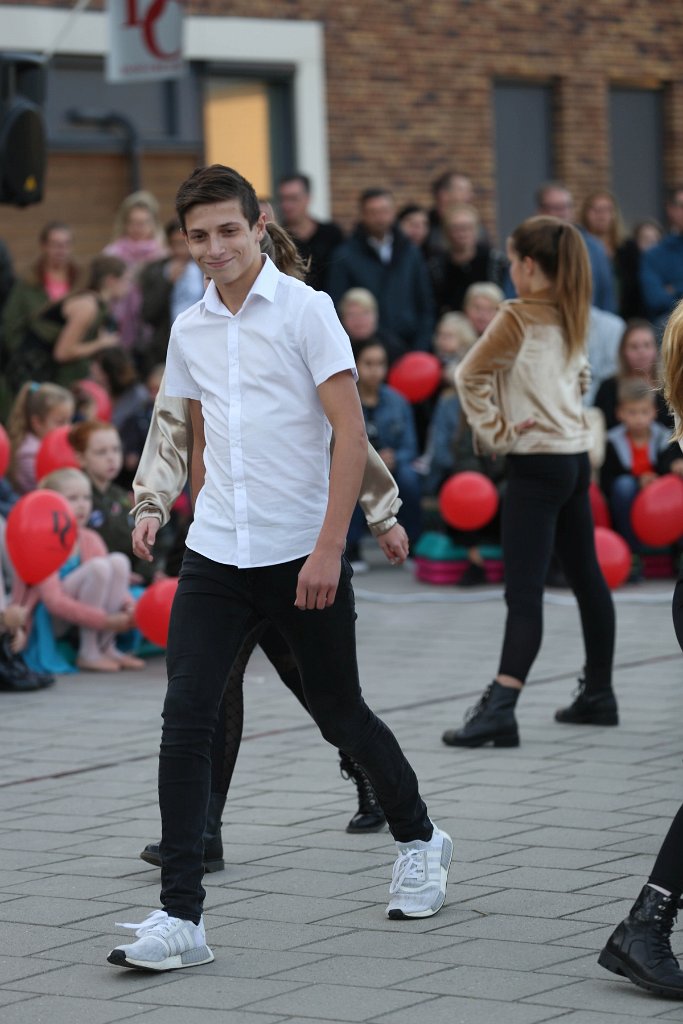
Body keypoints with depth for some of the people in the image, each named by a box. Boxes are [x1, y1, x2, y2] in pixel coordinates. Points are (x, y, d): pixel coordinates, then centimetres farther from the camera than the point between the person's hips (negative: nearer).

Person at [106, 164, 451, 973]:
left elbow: (351, 436, -11)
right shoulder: (189, 331, 9)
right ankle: (180, 919, -8)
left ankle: (418, 841, 36)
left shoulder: (304, 309, -7)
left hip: (303, 556, -4)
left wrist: (328, 547, -17)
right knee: (185, 725, -9)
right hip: (214, 559, 4)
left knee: (338, 714, 9)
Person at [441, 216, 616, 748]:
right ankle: (598, 694, 27)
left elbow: (470, 376, -14)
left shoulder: (519, 317, -12)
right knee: (586, 577, 16)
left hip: (537, 463, -8)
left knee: (524, 591, -16)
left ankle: (500, 709, -23)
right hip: (576, 456, 8)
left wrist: (495, 433, -8)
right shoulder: (571, 316, 10)